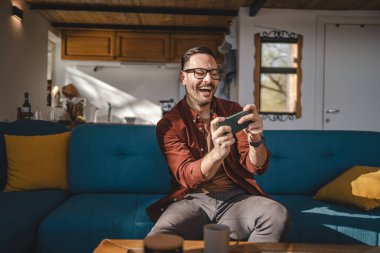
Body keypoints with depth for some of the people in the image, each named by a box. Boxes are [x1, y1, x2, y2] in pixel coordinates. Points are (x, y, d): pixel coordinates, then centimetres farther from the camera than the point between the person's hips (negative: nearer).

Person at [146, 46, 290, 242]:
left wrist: (256, 140, -25)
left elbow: (257, 167, -1)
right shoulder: (168, 124, -1)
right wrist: (218, 153, -34)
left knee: (278, 215, -29)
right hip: (192, 200, -2)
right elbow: (187, 177, -13)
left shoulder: (233, 111, 6)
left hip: (235, 197, 3)